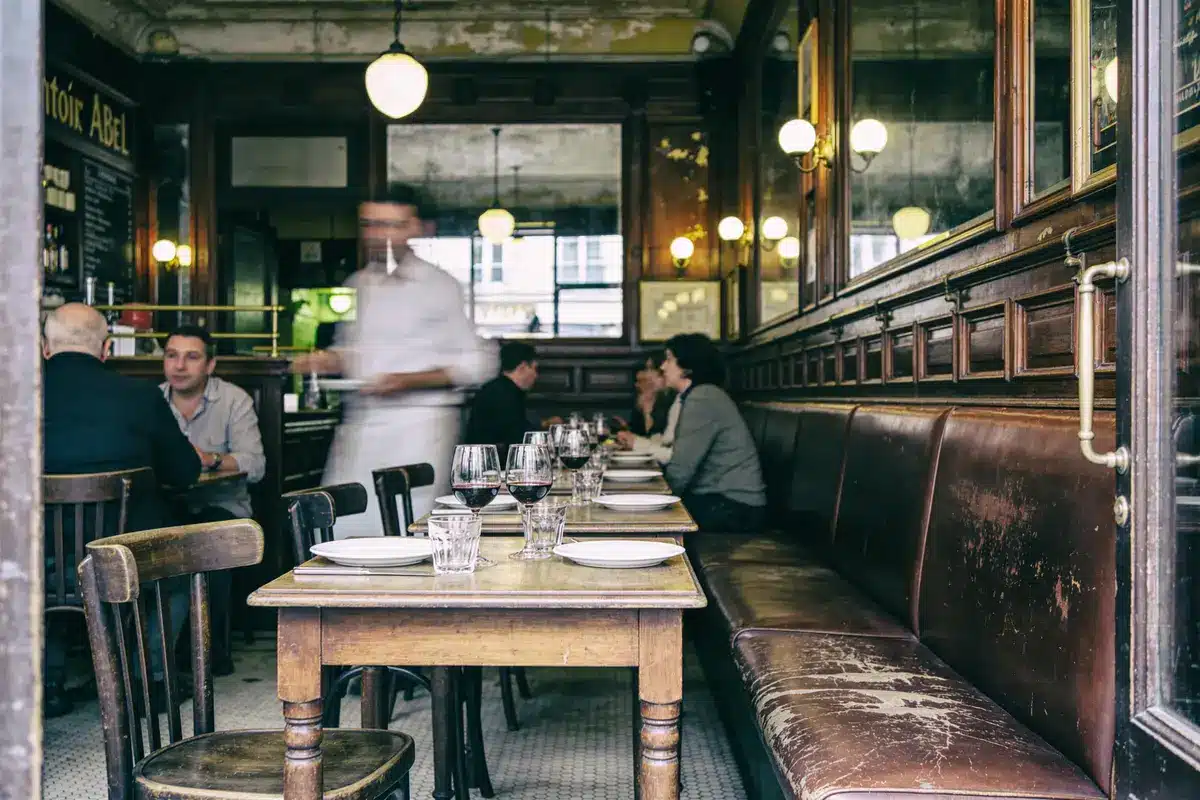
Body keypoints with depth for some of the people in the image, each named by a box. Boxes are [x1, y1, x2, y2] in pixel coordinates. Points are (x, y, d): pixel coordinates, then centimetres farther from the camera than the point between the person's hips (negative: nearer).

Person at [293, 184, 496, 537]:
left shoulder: (440, 286, -2)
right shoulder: (357, 285, 15)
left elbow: (477, 364, -3)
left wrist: (409, 380, -13)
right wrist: (326, 361, 4)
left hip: (418, 420, -5)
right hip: (360, 421, 5)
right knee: (342, 528, -1)